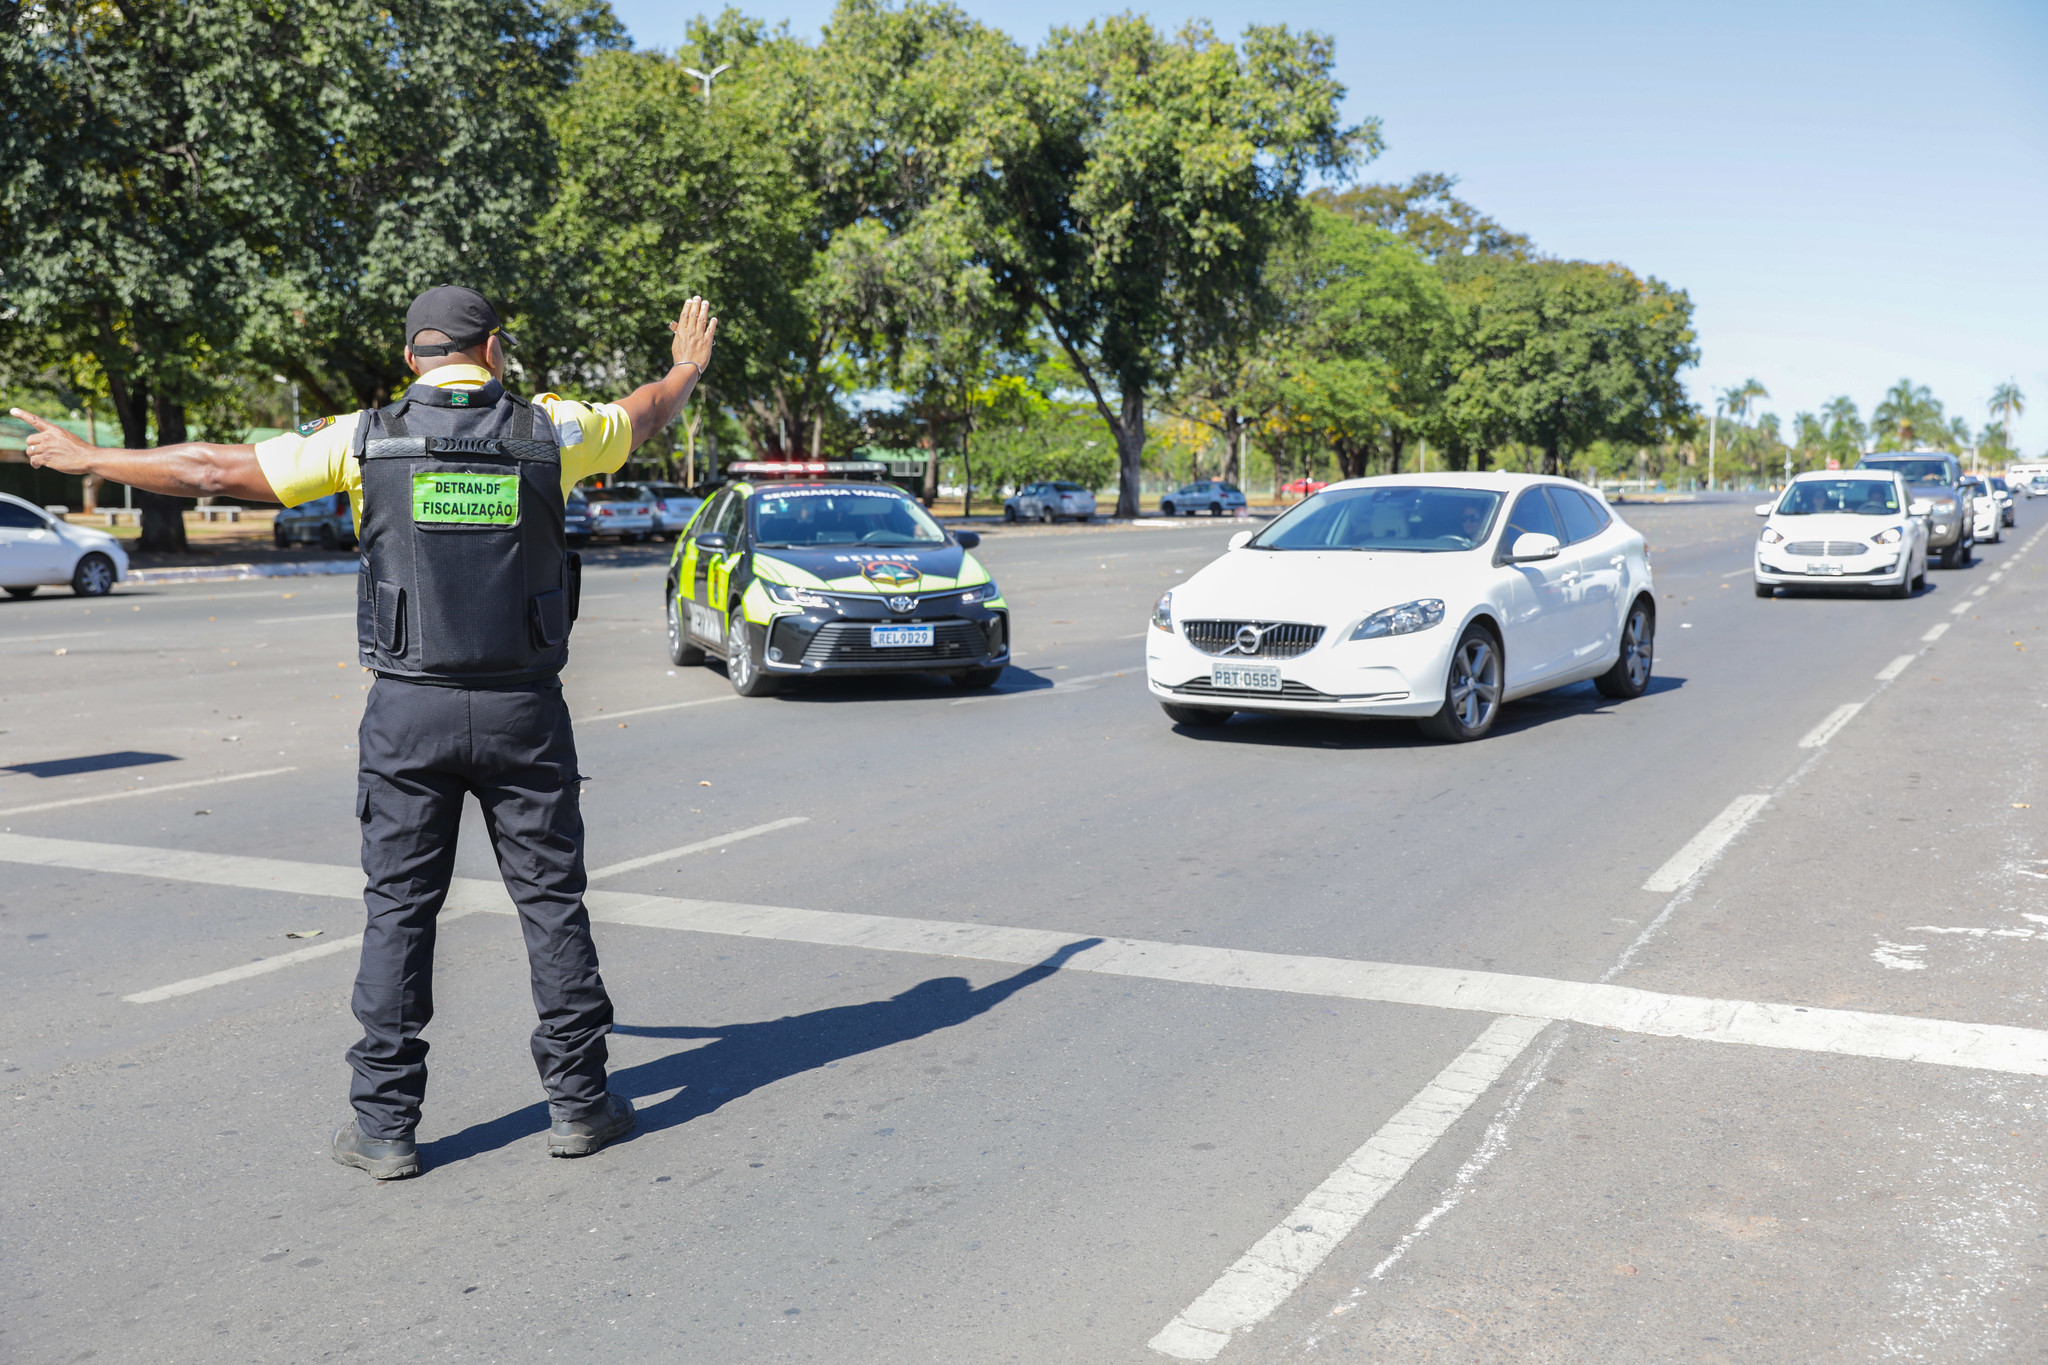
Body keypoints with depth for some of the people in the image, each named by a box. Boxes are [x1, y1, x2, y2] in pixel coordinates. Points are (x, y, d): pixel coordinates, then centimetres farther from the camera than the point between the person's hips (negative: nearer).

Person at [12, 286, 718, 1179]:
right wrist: (687, 368, 42)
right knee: (551, 901, 8)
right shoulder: (547, 432, -1)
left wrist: (84, 459, 19)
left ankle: (385, 1124, 10)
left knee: (399, 910, 7)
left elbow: (212, 470, 4)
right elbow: (644, 415, 20)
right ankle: (579, 1104, 14)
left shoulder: (365, 441, -2)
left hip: (409, 708, 0)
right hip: (522, 707, 0)